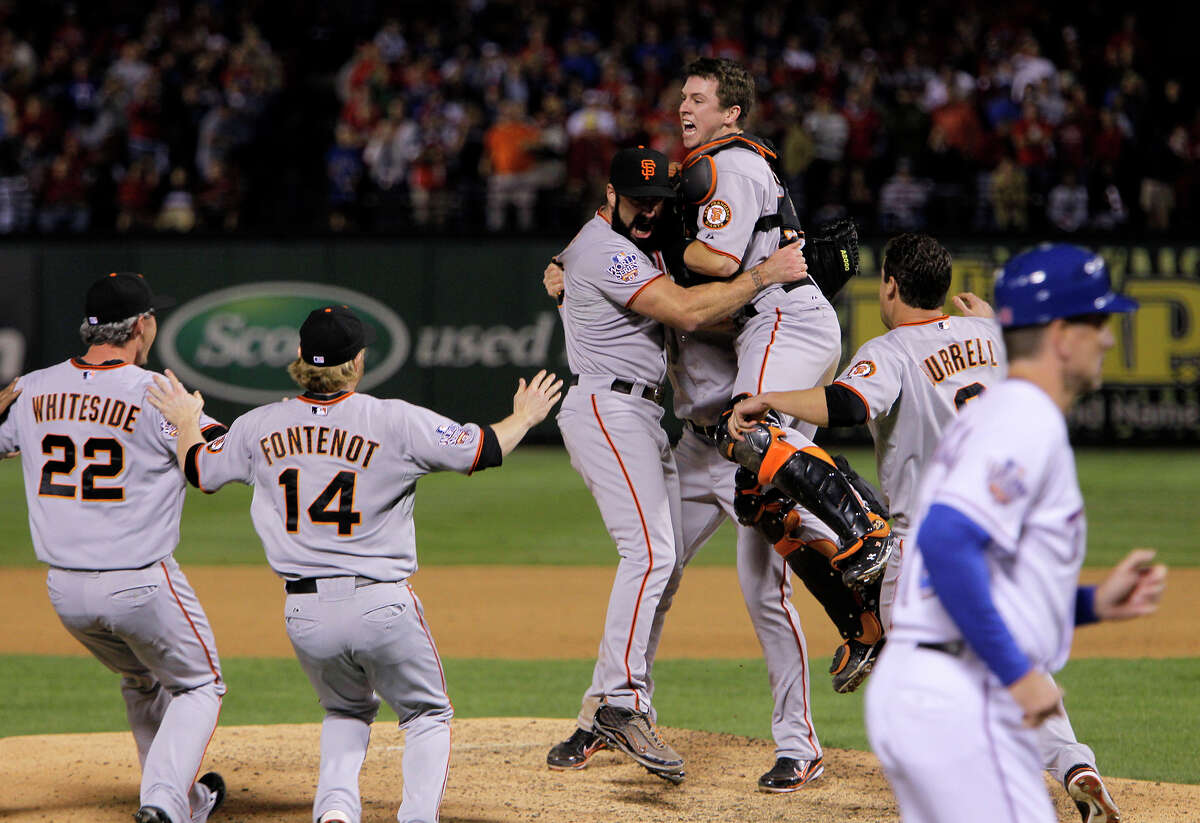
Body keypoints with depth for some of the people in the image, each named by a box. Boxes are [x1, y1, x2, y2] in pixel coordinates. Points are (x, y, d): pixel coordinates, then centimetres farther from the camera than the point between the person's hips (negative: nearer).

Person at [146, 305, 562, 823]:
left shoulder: (259, 427, 3)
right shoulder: (396, 421, -8)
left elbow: (198, 469, 19)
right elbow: (484, 449, -3)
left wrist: (186, 422, 40)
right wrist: (524, 417, 17)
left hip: (304, 616, 3)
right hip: (381, 604, -3)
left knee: (347, 711, 28)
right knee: (428, 716, 16)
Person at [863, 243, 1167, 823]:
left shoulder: (984, 416, 21)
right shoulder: (1028, 420, -11)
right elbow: (947, 542, -26)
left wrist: (1096, 603, 14)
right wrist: (1019, 674, -22)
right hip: (962, 701, -10)